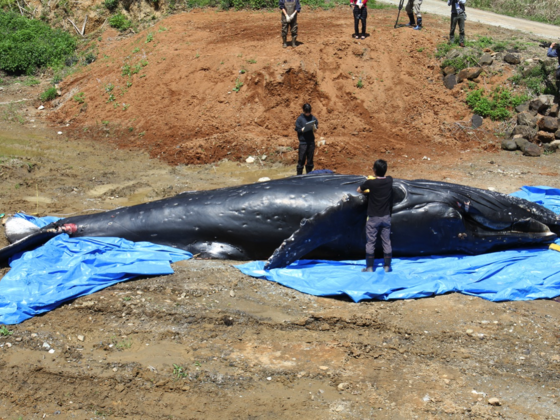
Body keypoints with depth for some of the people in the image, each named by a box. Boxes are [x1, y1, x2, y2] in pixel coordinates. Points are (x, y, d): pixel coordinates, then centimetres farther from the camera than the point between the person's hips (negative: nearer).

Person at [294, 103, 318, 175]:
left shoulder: (313, 118, 6)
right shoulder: (300, 119, -2)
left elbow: (316, 129, 10)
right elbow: (297, 129, -3)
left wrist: (315, 128, -12)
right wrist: (303, 129, -21)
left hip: (311, 142, 3)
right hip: (303, 142, -3)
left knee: (310, 160, 9)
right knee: (301, 160, -3)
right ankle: (299, 175, 2)